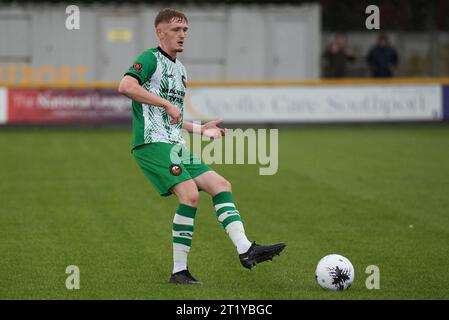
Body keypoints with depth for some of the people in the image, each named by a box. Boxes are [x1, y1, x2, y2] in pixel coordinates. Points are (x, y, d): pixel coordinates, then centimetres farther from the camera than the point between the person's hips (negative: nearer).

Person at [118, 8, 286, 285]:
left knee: (221, 185, 0)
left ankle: (245, 249, -6)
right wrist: (166, 104, -23)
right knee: (190, 193, -22)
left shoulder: (180, 69, 23)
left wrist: (200, 129, 23)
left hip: (175, 145, 10)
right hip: (152, 142, -9)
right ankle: (179, 271, -16)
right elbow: (126, 86, -25)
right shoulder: (151, 59, -5)